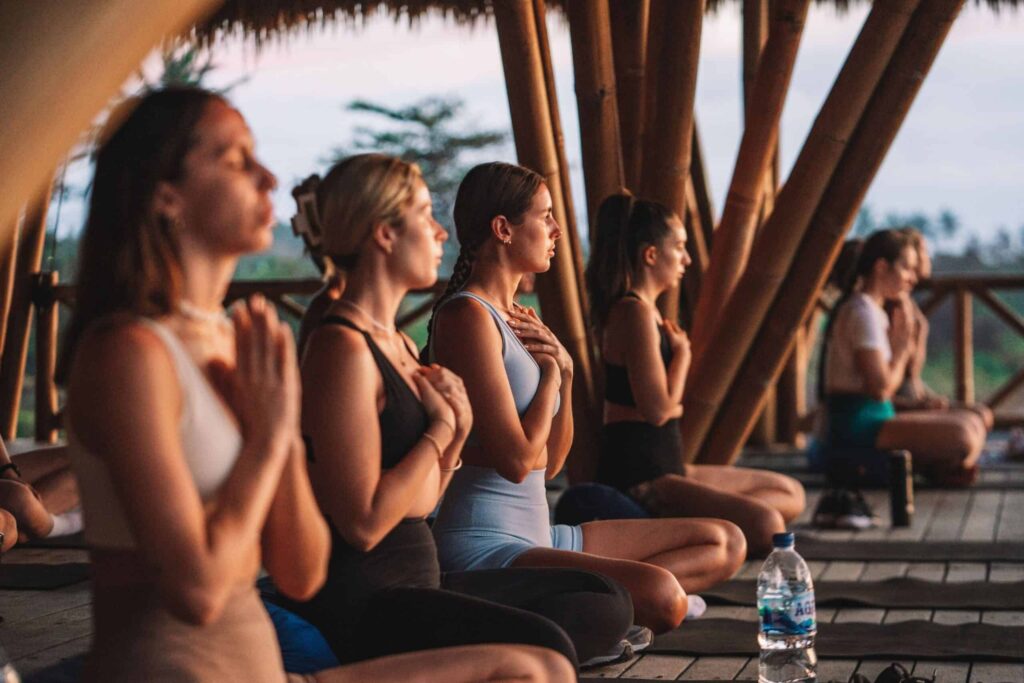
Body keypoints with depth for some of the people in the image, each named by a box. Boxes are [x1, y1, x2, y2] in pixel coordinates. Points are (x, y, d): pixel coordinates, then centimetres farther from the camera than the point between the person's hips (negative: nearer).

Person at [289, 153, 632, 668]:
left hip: (418, 578, 10)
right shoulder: (343, 346, -14)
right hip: (359, 601, -10)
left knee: (605, 603, 11)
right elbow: (364, 523, -21)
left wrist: (456, 432, -1)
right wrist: (441, 427, -10)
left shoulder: (398, 343, 15)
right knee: (544, 646, -29)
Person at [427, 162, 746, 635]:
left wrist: (564, 372, 2)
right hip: (484, 545, -10)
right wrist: (551, 371, -2)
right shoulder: (468, 316, -12)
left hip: (536, 536, 10)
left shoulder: (518, 320, 16)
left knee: (725, 544, 8)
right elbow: (518, 460, -18)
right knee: (660, 595, -32)